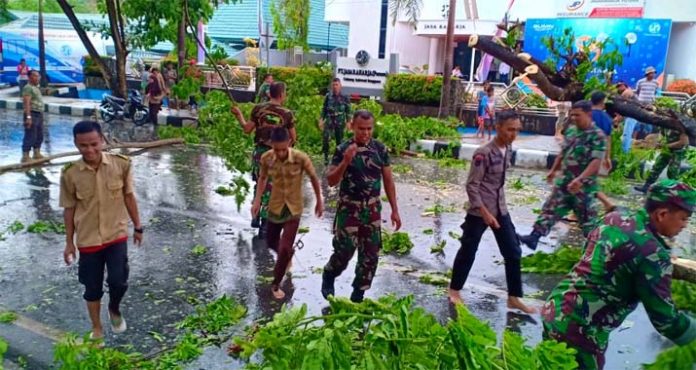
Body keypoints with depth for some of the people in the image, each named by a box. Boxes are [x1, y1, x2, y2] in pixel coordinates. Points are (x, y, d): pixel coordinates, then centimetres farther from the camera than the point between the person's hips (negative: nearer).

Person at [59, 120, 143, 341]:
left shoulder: (121, 164, -11)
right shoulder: (70, 174, -10)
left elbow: (128, 196, 2)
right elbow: (69, 209, 1)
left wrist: (137, 227, 7)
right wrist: (69, 242, 5)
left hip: (117, 234, 0)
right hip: (87, 239, 1)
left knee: (118, 281, -8)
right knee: (92, 288, 11)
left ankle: (115, 310, 27)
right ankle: (97, 329, 34)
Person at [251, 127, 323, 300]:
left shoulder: (301, 158, -24)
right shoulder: (266, 158, -16)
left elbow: (313, 178, -6)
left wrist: (319, 201, 2)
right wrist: (257, 200, -4)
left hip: (294, 209, -3)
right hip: (275, 206, 3)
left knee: (284, 249, -9)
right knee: (271, 243, 20)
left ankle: (276, 285, 15)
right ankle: (288, 255, 56)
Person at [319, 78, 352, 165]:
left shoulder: (345, 97, 1)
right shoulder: (328, 96, 4)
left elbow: (348, 110, 3)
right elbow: (324, 109, 9)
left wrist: (348, 122, -3)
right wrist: (321, 120, 3)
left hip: (340, 122, 0)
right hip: (329, 121, 0)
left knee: (339, 140, 6)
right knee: (325, 139, -14)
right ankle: (326, 157, -4)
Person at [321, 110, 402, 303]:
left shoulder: (380, 149, 0)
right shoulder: (343, 149, -8)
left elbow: (388, 180, 5)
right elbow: (331, 181, -12)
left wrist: (395, 210, 4)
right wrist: (345, 161, -27)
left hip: (372, 208, 3)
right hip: (348, 208, -3)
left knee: (370, 255, 7)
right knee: (345, 250, -1)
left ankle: (358, 294, 25)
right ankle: (328, 276, 31)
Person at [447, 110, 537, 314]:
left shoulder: (508, 149, 3)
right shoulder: (484, 153, -20)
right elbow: (472, 185, -19)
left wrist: (496, 209, 17)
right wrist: (485, 212, -22)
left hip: (501, 209, 7)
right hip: (479, 211, -7)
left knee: (513, 252, 9)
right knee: (468, 251, 8)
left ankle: (514, 298, 23)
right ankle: (454, 290, 28)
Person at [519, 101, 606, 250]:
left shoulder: (598, 136, -16)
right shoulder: (571, 131, 6)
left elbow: (596, 162, -25)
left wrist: (580, 179, -35)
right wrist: (553, 170, 23)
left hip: (584, 185, -7)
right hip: (565, 181, 7)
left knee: (586, 216, 8)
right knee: (551, 208, 2)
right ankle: (534, 237, 2)